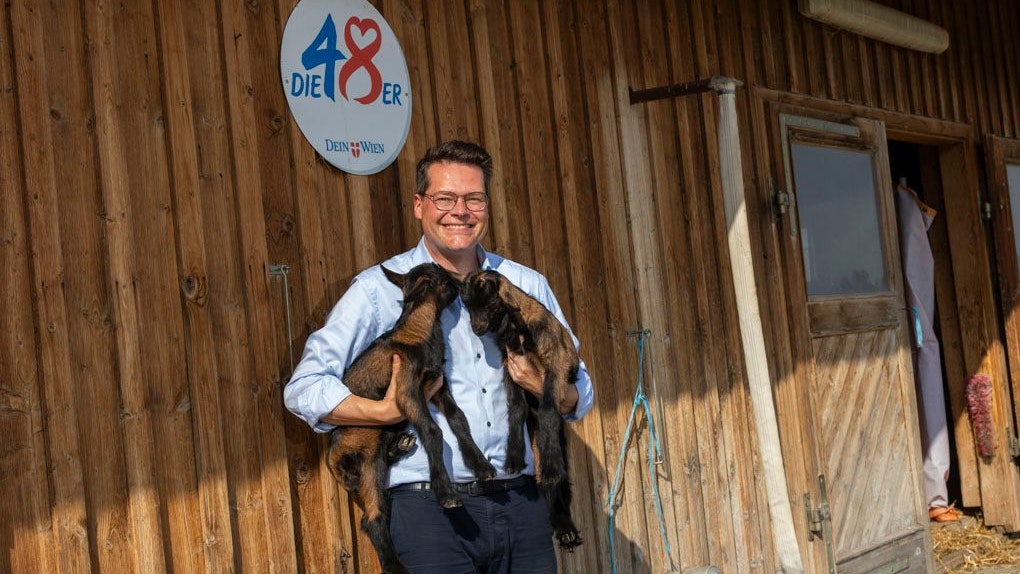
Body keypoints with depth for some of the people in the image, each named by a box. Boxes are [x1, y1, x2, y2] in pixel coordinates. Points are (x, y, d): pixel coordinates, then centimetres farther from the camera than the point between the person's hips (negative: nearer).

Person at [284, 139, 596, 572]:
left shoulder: (527, 284, 10)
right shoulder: (379, 288, -2)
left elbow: (580, 396, 14)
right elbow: (304, 389, -7)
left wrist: (543, 386, -8)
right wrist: (388, 412, -18)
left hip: (520, 502, 4)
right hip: (430, 508, -4)